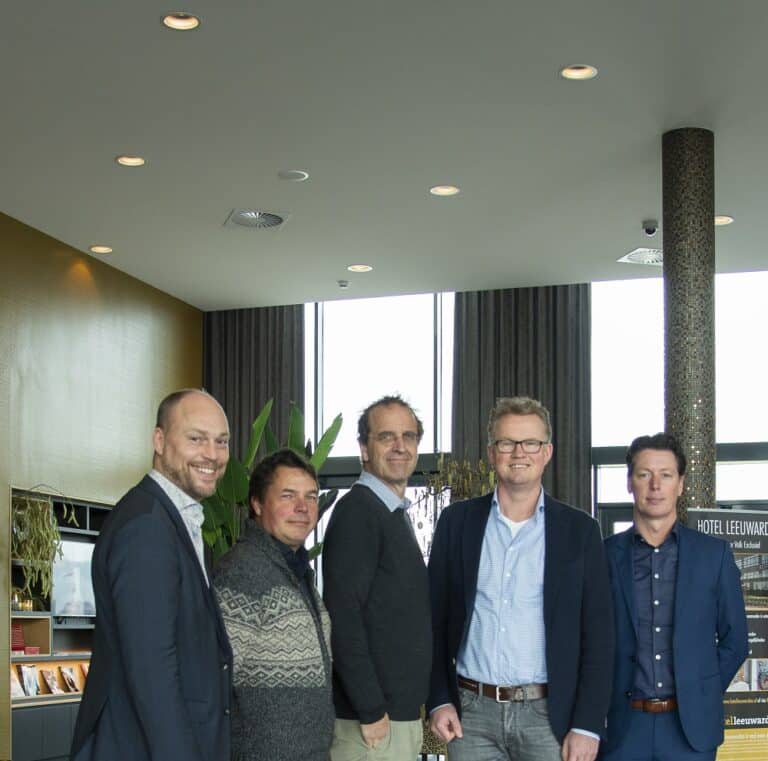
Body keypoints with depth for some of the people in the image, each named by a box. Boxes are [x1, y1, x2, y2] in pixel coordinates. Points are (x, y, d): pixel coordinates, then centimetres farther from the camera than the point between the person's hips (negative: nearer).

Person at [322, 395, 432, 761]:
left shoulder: (397, 515, 16)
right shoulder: (357, 511, -13)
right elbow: (343, 618, -20)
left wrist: (410, 710, 14)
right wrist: (371, 712, -21)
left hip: (403, 713, 9)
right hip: (372, 717, -9)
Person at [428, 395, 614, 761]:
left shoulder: (579, 530, 2)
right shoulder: (456, 522, 6)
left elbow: (597, 637, 0)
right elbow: (435, 619, 9)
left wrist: (587, 726, -6)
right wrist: (438, 700, 1)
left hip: (548, 717, -1)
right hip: (472, 716, 1)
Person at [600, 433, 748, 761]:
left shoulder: (714, 554, 3)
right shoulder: (605, 555, 2)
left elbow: (734, 641, 8)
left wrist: (701, 695, 5)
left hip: (691, 724, 0)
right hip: (623, 724, 0)